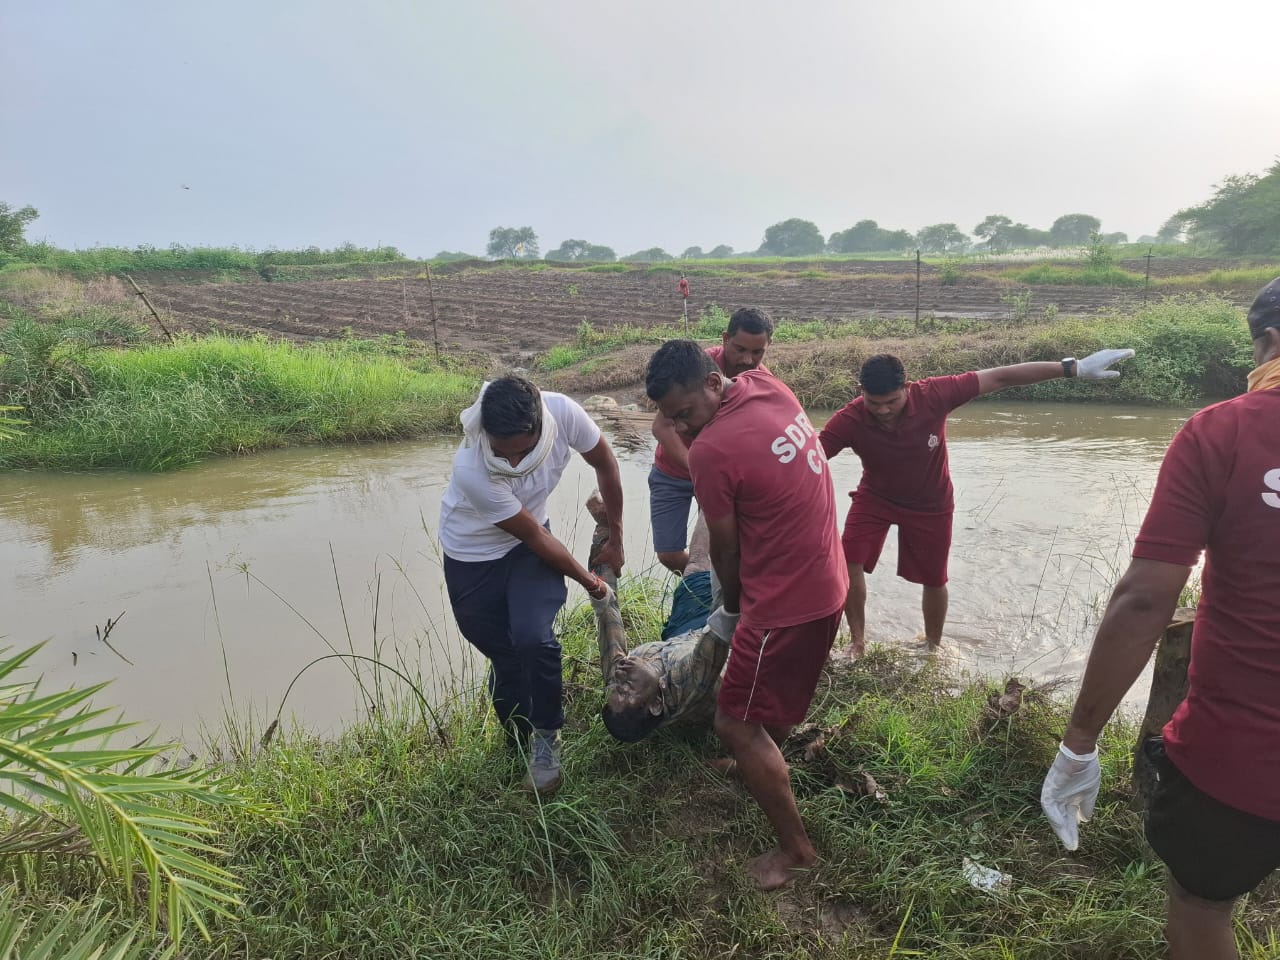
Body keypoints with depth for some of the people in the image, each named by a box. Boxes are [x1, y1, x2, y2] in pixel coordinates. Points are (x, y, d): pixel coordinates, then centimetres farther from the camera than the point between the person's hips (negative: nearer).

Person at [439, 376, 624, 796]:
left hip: (528, 544, 2)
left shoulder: (562, 412, -30)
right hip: (473, 556, -2)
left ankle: (547, 737, 5)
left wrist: (615, 539, 1)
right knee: (504, 657, 5)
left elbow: (605, 464, -8)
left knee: (533, 639, -20)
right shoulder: (471, 470, -37)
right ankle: (518, 746, 33)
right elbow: (535, 537, -23)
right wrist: (588, 580, -10)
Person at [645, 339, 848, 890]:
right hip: (825, 582, 9)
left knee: (736, 725, 4)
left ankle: (795, 848, 19)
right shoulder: (769, 386, -2)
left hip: (786, 603, -9)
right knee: (777, 698, 30)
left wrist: (732, 607, 8)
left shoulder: (711, 451, -24)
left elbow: (725, 549, -10)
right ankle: (762, 766, 53)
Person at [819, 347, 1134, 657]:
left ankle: (933, 645, 40)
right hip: (875, 497, 0)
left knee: (933, 579, 14)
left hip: (930, 504, 0)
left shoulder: (932, 395, -32)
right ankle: (857, 641, 5)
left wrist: (1073, 368, -27)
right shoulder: (849, 420, -32)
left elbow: (1000, 377, -27)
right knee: (848, 562, -17)